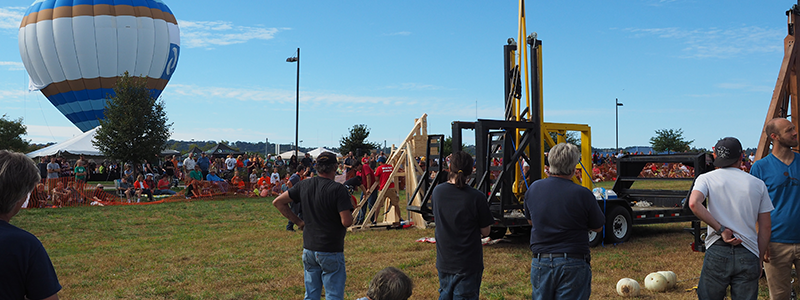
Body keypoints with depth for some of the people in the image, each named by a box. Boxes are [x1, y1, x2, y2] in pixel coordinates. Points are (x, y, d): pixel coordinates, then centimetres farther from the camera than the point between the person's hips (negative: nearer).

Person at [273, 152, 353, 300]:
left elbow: (278, 202, 9)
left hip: (309, 249, 6)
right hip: (331, 251, -6)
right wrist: (349, 212, 2)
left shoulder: (304, 185, 3)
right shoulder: (337, 189, -15)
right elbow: (347, 222, -20)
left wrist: (299, 222, 11)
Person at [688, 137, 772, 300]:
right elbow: (765, 228, 9)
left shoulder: (706, 179, 3)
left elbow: (694, 203, -19)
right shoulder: (758, 184, 9)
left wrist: (721, 230, -11)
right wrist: (759, 260, 17)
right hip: (748, 255, 2)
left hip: (717, 251, -1)